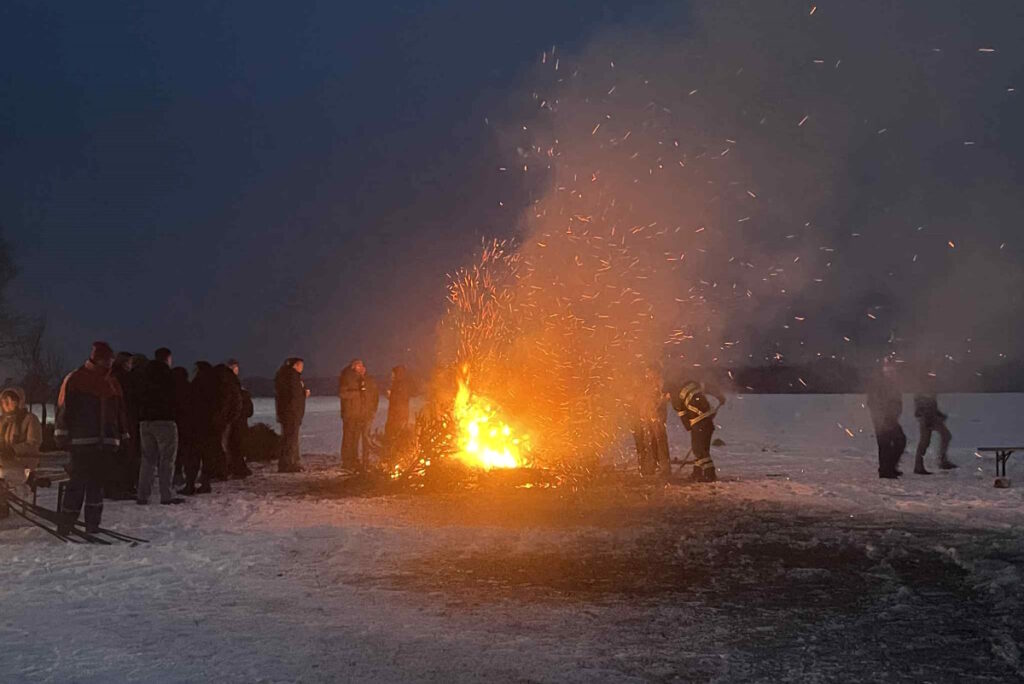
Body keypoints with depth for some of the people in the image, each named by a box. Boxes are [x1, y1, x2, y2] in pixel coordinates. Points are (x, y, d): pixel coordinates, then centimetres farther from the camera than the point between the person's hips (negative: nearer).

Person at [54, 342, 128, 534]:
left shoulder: (112, 383, 17)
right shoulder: (75, 379, -1)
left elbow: (120, 412, 21)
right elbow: (64, 408, -5)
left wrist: (124, 437, 18)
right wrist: (62, 434, -10)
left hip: (105, 443, 6)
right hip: (81, 441, -5)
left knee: (97, 483, 7)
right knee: (78, 482, -8)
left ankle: (93, 524, 10)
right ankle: (66, 525, -2)